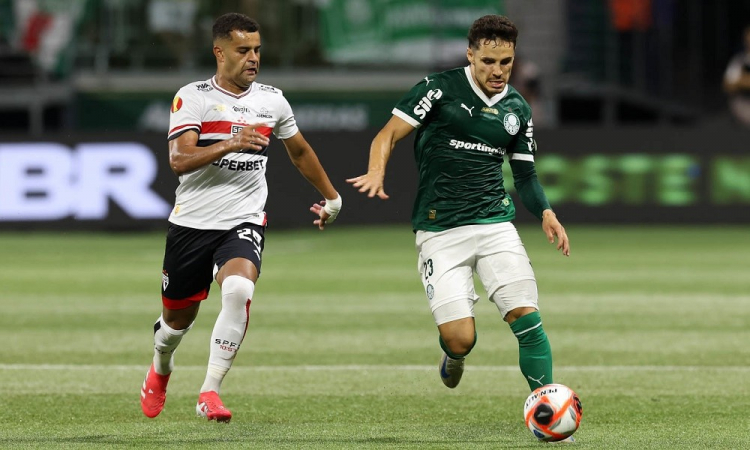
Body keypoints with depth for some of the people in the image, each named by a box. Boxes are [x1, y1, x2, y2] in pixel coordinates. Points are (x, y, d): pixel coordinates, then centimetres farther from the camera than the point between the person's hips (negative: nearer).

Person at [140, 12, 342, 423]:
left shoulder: (272, 101, 6)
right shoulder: (192, 98, -6)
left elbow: (300, 152, 25)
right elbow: (179, 159, -20)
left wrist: (332, 197, 33)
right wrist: (231, 144, -32)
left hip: (244, 222, 1)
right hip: (191, 222, -1)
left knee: (239, 290, -29)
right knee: (178, 317, 11)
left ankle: (209, 392, -24)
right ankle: (160, 368, 47)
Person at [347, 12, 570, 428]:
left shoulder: (518, 110, 10)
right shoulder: (440, 89, -5)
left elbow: (525, 174, 18)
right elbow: (389, 134, -6)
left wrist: (545, 213, -1)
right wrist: (376, 171, -27)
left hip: (495, 222, 3)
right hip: (440, 232, -3)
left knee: (526, 317, -15)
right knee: (461, 339, -11)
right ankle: (453, 354, 28)